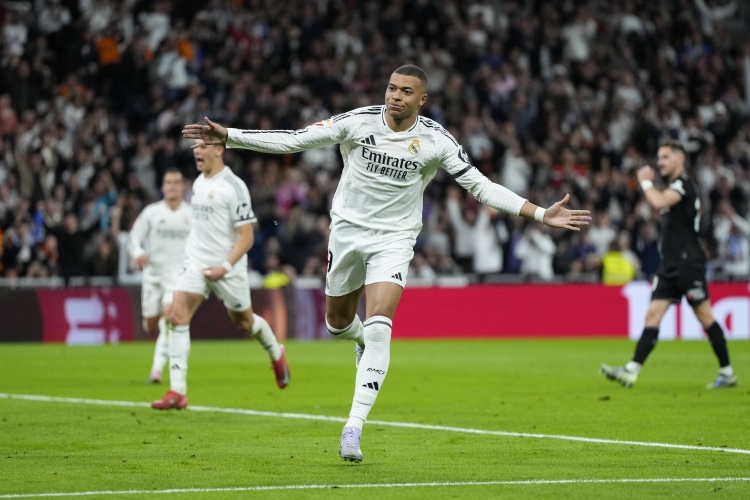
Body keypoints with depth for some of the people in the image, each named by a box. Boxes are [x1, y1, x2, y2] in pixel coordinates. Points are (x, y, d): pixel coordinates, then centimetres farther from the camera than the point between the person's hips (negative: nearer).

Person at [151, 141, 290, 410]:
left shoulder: (233, 186, -14)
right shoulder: (198, 183, 8)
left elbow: (246, 236, -16)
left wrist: (225, 266, -24)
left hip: (227, 268, -5)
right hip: (196, 263, 5)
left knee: (244, 321, 13)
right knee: (177, 317, -13)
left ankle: (276, 354, 47)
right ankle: (177, 392, -16)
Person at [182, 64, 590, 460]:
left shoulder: (435, 140, -11)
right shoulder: (357, 122, -10)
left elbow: (480, 186, -7)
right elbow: (293, 140, -8)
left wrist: (540, 215, -15)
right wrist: (227, 137, -15)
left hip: (393, 240, -2)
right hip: (348, 230, 2)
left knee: (378, 329, -20)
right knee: (337, 322, 14)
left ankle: (354, 427, -19)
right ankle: (363, 340, 55)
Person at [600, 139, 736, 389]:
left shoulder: (684, 183, -10)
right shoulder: (674, 187, 18)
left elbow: (659, 202, -27)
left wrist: (646, 182, -12)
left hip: (688, 263, -9)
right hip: (670, 265, 9)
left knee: (705, 317, -3)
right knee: (653, 314, -2)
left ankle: (727, 373, 6)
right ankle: (631, 371, -11)